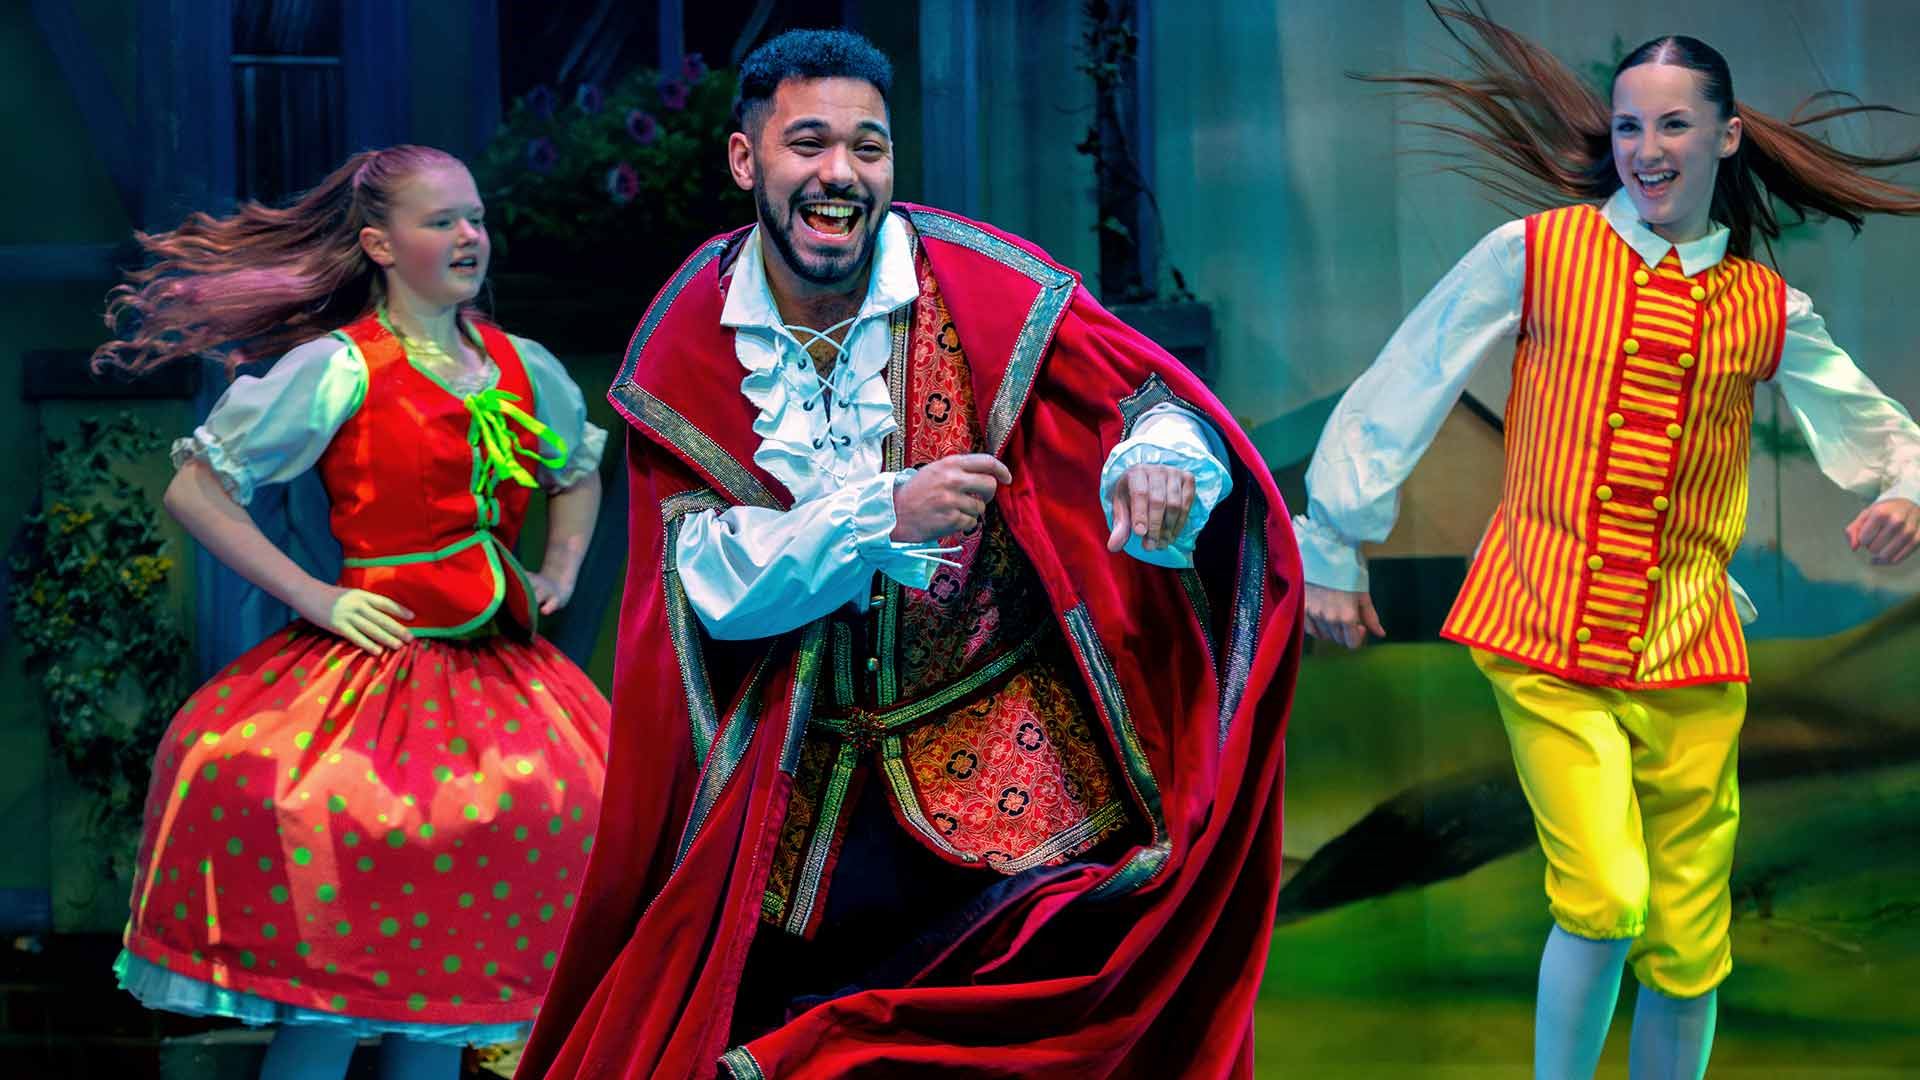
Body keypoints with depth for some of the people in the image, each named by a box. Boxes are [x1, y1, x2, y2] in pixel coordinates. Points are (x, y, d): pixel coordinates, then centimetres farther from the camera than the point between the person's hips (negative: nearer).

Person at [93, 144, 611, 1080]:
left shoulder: (524, 368, 12)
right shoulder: (338, 368, -6)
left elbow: (579, 473, 33)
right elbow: (196, 491, -6)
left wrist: (559, 572, 16)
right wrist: (314, 598, -9)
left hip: (495, 679, 6)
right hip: (378, 671, -6)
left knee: (450, 963, 4)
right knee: (338, 971, -11)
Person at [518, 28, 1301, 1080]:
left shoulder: (984, 289, -9)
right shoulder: (689, 345, -3)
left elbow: (1159, 399, -10)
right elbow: (713, 580, -10)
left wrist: (1160, 460, -35)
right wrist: (886, 514, -25)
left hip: (1006, 756, -1)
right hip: (798, 788, 2)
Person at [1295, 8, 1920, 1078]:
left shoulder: (1770, 310, 7)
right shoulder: (1534, 254, -1)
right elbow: (1396, 396, 6)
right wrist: (1335, 548, 9)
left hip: (1689, 650, 3)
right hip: (1545, 636, -3)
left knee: (1687, 948, 4)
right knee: (1605, 904, -18)